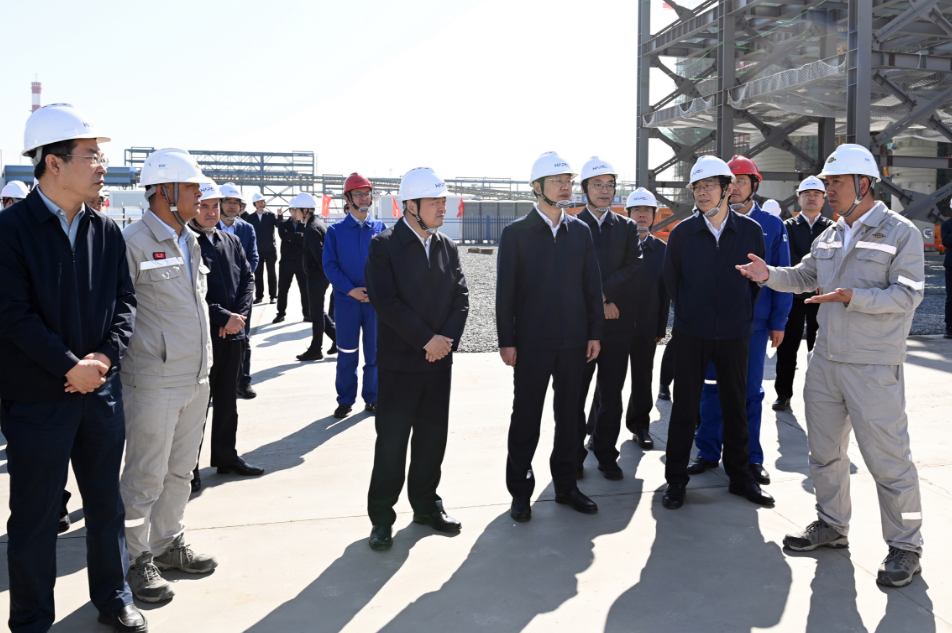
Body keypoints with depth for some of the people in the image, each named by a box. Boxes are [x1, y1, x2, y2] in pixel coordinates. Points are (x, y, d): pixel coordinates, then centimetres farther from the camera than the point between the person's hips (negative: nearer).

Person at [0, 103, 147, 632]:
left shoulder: (107, 231, 4)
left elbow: (125, 301, 4)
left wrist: (105, 357, -11)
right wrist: (70, 367, -16)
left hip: (101, 390, 5)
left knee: (106, 501, 16)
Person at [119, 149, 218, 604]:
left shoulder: (188, 242, 13)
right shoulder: (133, 243, -13)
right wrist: (119, 366, -10)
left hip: (195, 379, 8)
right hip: (154, 383, -8)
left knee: (180, 471, 17)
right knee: (146, 477, 2)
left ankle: (168, 544, 32)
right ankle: (136, 560, 18)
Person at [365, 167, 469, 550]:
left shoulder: (448, 248, 9)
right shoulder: (384, 246, -7)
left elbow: (461, 299, 7)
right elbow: (386, 302, -15)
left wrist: (448, 339, -10)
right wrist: (426, 340, -16)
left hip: (440, 360, 5)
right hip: (400, 360, -5)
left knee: (433, 435, 12)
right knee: (392, 440, 1)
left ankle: (426, 504, 28)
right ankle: (382, 517, 14)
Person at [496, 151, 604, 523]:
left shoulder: (580, 232, 8)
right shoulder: (516, 233, -3)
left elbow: (592, 285, 9)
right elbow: (505, 291, -5)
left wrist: (595, 332, 4)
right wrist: (506, 340, -8)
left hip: (574, 340, 4)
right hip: (531, 341, -3)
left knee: (569, 414, 11)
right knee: (526, 416, 5)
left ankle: (565, 484, 25)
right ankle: (520, 491, 17)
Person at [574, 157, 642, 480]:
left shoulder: (627, 228, 9)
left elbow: (634, 268, -4)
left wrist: (601, 293, -14)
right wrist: (598, 304, -12)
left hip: (618, 323, 3)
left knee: (611, 395, 9)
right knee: (575, 394, 4)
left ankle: (606, 455, 21)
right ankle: (574, 457, 16)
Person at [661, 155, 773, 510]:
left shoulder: (751, 231, 0)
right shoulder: (682, 232, -2)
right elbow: (671, 279, 8)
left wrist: (742, 315, 8)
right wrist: (689, 312, 10)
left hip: (734, 334, 1)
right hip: (691, 334, -1)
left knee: (736, 407, 11)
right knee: (684, 408, 4)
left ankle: (739, 477, 25)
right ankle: (676, 479, 15)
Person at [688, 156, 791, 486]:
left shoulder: (772, 226, 3)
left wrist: (778, 321, -1)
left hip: (754, 321, 0)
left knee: (750, 390, 7)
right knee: (712, 387, 6)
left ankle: (751, 457, 17)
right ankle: (708, 452, 17)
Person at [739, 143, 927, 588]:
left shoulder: (900, 232, -8)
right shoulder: (830, 236, 11)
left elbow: (908, 295, -15)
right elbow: (805, 277, 19)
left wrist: (853, 297, -27)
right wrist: (770, 275, 1)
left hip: (873, 367, -7)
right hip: (825, 358, 7)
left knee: (887, 458, 0)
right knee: (824, 450, 16)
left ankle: (905, 546, 15)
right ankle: (832, 525, 33)